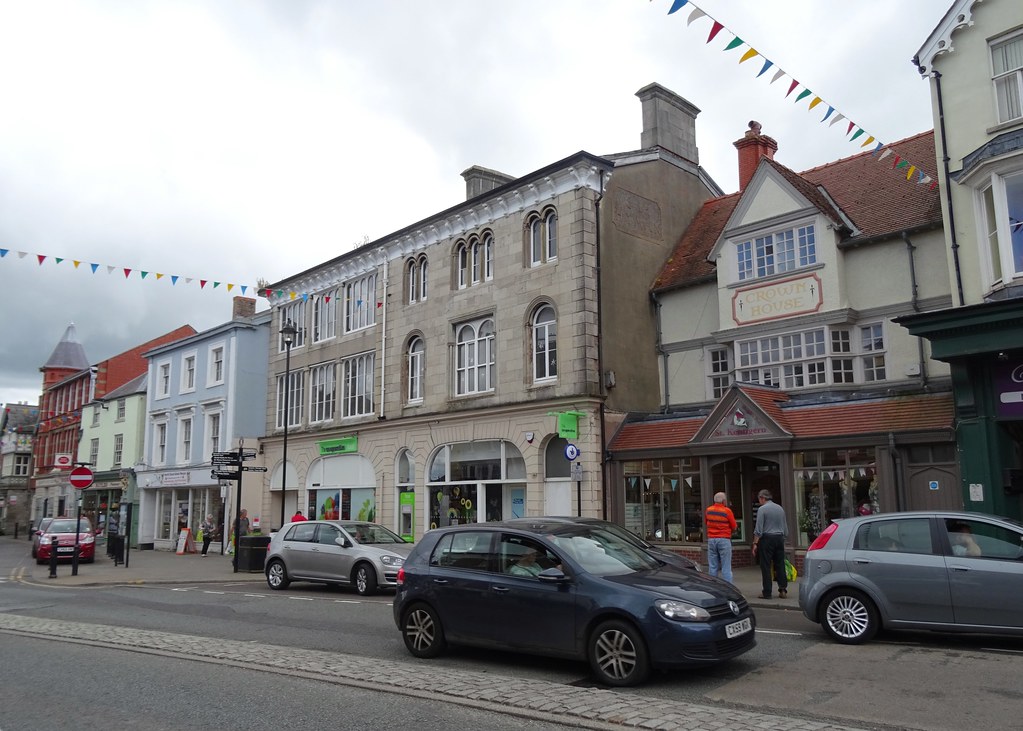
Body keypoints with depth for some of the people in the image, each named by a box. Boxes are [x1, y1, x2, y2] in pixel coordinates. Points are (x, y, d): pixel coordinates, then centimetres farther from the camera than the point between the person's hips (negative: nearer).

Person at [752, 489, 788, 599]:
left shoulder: (762, 509, -8)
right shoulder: (780, 508, 12)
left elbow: (758, 529, -11)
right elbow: (785, 528, 15)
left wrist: (755, 543, -8)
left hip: (767, 538, -6)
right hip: (779, 538, 6)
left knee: (766, 566, -2)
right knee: (780, 565, 9)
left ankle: (767, 593, -1)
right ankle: (783, 590, 7)